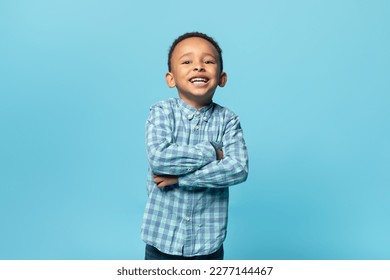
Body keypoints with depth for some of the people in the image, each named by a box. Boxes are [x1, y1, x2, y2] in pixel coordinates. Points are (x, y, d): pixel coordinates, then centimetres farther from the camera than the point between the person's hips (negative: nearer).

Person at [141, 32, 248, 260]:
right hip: (163, 236, -1)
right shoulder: (162, 112, -8)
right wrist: (212, 153, -19)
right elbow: (158, 157, -24)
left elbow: (239, 168, -18)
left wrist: (179, 177, -21)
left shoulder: (227, 119, -5)